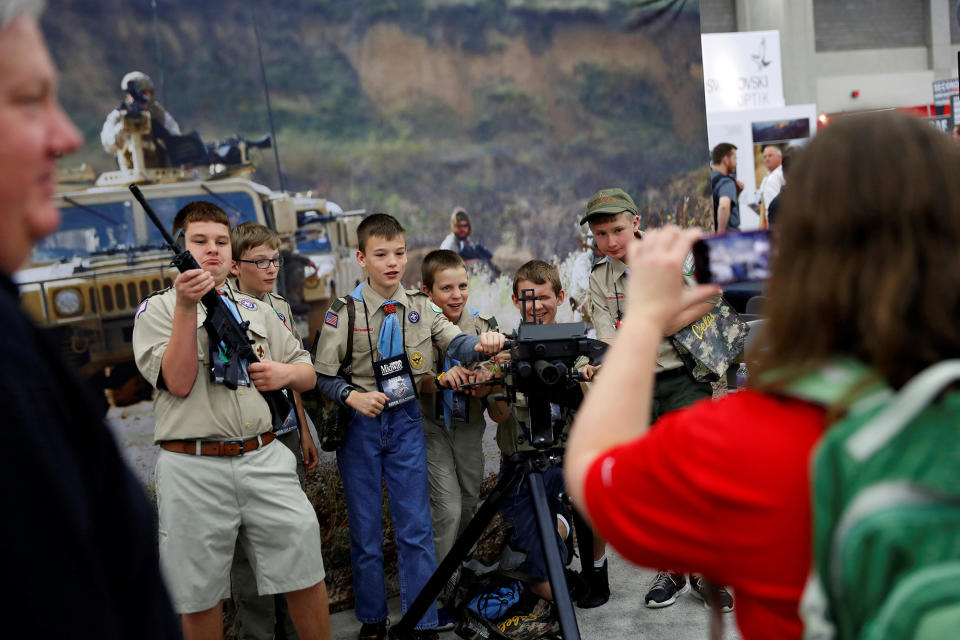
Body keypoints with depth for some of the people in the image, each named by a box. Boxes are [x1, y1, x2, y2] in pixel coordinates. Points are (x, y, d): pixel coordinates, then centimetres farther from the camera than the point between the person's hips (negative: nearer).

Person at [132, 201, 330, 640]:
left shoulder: (257, 310, 18)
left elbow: (308, 375, 20)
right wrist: (187, 306, -15)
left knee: (305, 570, 3)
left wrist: (286, 373, -4)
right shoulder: (157, 310, 6)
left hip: (263, 457, 3)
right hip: (193, 467, -3)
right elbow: (179, 382, -9)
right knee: (199, 595, 7)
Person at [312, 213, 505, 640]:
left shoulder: (420, 305, 2)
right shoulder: (344, 311, -7)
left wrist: (482, 344, -28)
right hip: (359, 425, -1)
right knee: (365, 529, 8)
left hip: (406, 419, 2)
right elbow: (322, 377, -5)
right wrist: (352, 396, -23)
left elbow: (455, 343, -6)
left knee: (416, 528, 2)